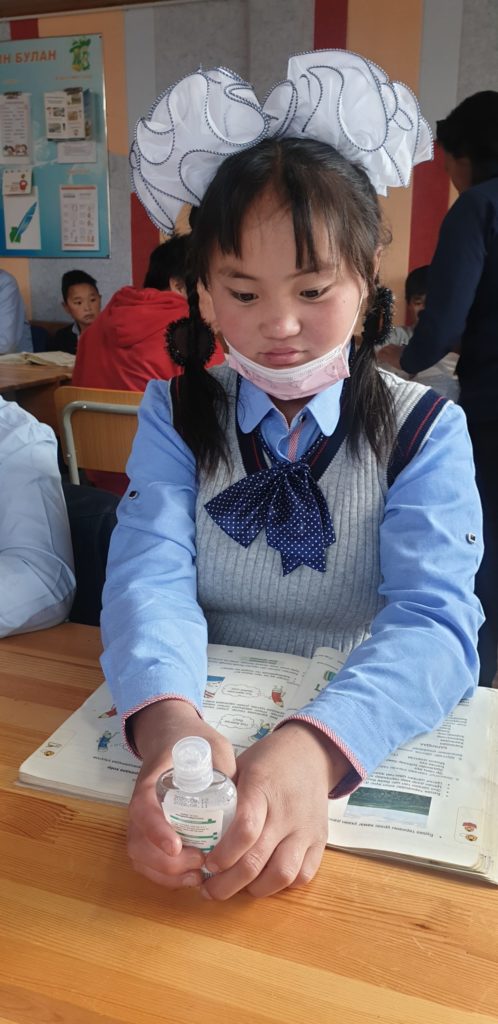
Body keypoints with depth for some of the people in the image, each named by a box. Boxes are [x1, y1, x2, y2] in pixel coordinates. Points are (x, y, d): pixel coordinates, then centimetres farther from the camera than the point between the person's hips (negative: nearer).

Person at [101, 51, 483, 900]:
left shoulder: (425, 431, -3)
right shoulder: (176, 414, 1)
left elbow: (435, 618, -16)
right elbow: (150, 573, -12)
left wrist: (316, 745, -35)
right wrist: (167, 722, -33)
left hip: (366, 748, -2)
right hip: (203, 730, 2)